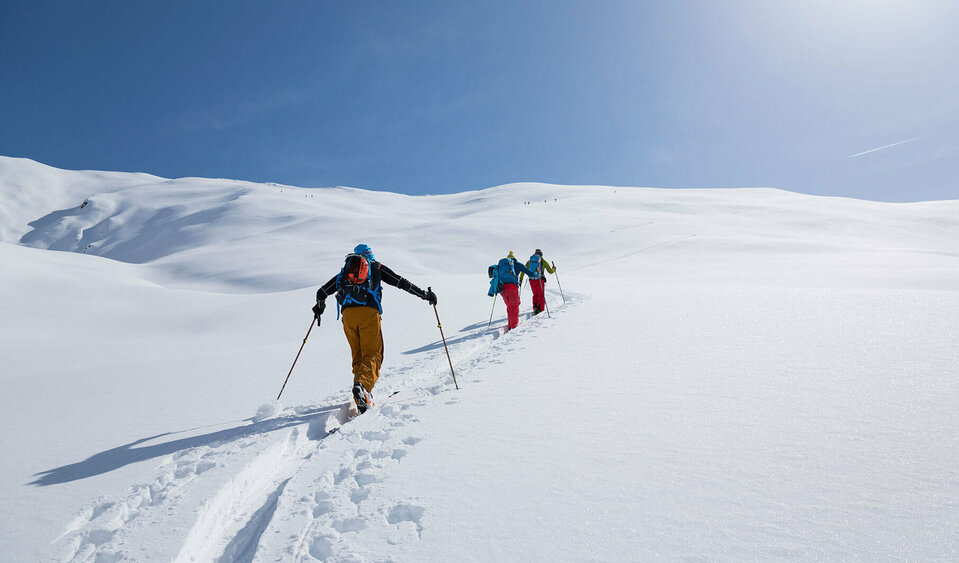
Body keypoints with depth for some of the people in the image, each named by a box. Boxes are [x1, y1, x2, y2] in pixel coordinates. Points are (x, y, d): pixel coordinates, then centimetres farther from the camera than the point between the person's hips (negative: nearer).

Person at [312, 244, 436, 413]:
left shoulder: (345, 270, 28)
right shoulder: (377, 267, 20)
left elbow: (321, 292, 31)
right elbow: (401, 282, 14)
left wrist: (319, 307, 50)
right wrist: (424, 294, 20)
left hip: (348, 313, 3)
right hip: (369, 312, -3)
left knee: (357, 356, 11)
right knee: (372, 355, -5)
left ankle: (361, 400, 1)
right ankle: (362, 384, -33)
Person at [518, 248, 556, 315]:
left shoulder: (529, 261, 11)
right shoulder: (543, 261, 3)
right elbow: (551, 271, 8)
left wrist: (520, 280, 10)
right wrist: (554, 268, 30)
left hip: (532, 280, 3)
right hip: (540, 280, -3)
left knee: (535, 295, 19)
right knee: (541, 296, 9)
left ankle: (535, 308, 4)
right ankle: (540, 309, -1)